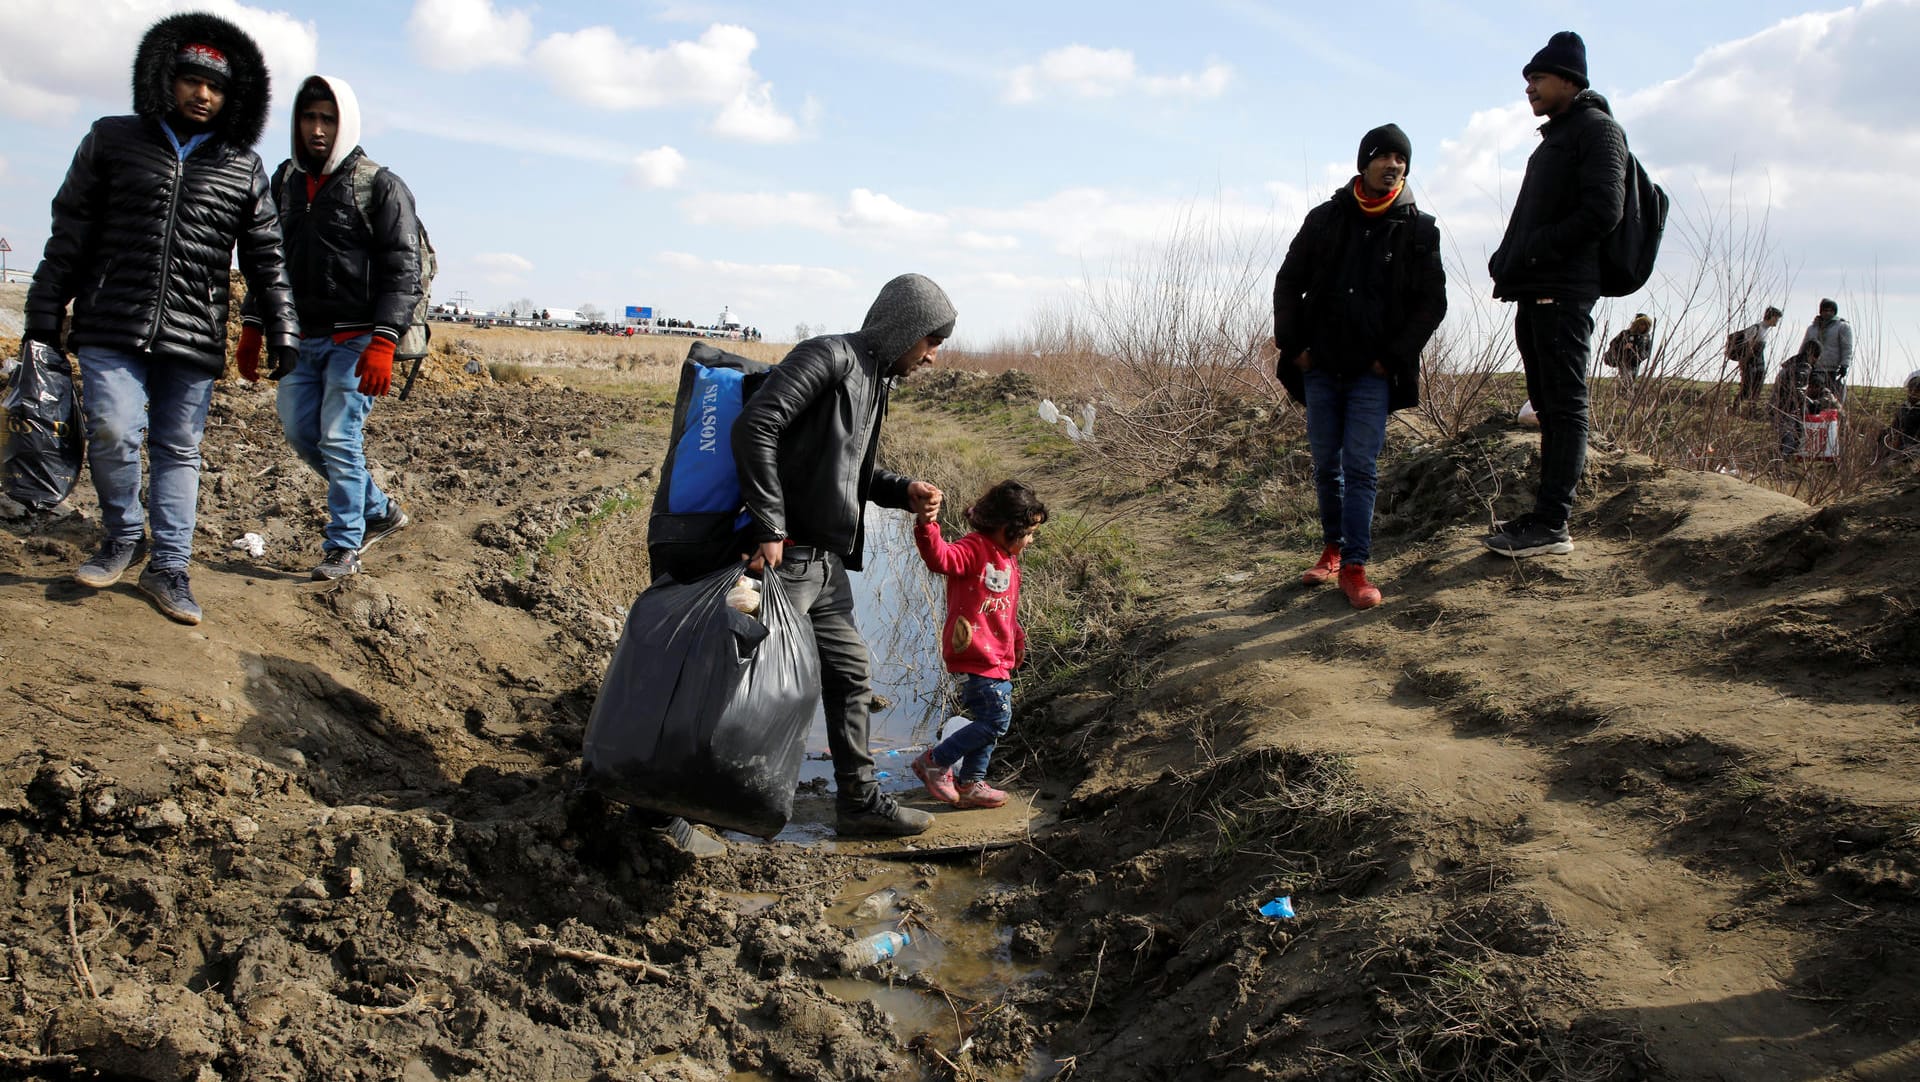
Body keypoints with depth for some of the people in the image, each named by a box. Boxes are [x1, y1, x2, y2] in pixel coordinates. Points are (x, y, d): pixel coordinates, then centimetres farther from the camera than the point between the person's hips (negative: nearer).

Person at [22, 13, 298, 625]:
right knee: (114, 432, -15)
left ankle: (168, 568, 12)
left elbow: (266, 256, 12)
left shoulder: (243, 167, 9)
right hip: (112, 327, -1)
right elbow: (70, 234, 8)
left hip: (194, 339, 1)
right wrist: (44, 315, 6)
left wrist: (282, 330, 6)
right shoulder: (112, 140, 7)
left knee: (179, 450, 4)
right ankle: (123, 538, 10)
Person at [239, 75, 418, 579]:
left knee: (340, 439, -8)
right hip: (299, 338, 7)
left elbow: (402, 268, -11)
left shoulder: (380, 186, -5)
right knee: (301, 433, 7)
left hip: (354, 339, -6)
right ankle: (379, 509, 24)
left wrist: (382, 343, -20)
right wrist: (252, 329, 12)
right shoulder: (285, 181, 12)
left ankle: (343, 547, 4)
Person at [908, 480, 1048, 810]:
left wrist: (1017, 639, 31)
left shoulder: (1009, 560, 18)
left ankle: (970, 784, 26)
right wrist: (927, 527, -49)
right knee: (996, 720, -12)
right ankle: (935, 761, 1)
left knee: (991, 722, 15)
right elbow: (941, 558, -34)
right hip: (975, 655, -10)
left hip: (997, 657, 10)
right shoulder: (974, 550, -14)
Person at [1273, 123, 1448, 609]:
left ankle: (1354, 566, -7)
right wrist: (1293, 346, 0)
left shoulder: (1418, 230, 3)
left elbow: (1432, 302, 3)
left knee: (1361, 466, -9)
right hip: (1321, 367, 2)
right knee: (1326, 465, 8)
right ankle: (1332, 547, 24)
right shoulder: (1325, 219, 6)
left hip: (1373, 372, -2)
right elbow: (1288, 283, 9)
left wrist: (1394, 356, -6)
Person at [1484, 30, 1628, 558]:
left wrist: (1529, 252, -15)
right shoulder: (1554, 138, 26)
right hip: (1535, 292, 9)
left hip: (1564, 291, -9)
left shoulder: (1596, 128, -3)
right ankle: (1546, 512, 13)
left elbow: (1602, 211, -15)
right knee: (1548, 403, 9)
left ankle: (1552, 525, -14)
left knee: (1564, 404, -11)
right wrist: (1509, 260, 7)